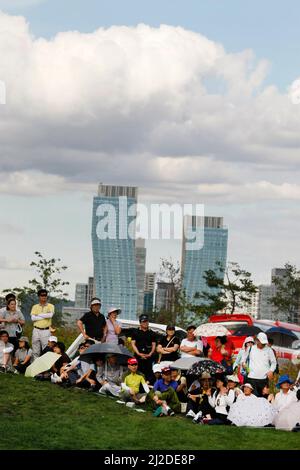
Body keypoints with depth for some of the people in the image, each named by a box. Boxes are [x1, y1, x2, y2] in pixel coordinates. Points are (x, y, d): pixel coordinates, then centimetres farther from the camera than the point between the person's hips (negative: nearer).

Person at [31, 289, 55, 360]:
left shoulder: (50, 306, 6)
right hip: (36, 330, 2)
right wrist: (45, 316, -8)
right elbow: (33, 318, -5)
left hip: (46, 331, -2)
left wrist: (39, 315, -7)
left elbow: (50, 315, -14)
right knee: (35, 351, 4)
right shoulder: (35, 307, 11)